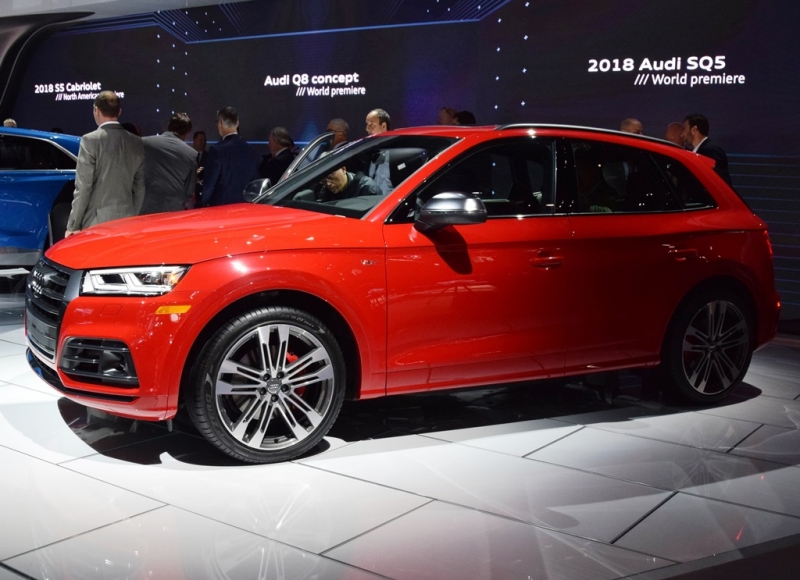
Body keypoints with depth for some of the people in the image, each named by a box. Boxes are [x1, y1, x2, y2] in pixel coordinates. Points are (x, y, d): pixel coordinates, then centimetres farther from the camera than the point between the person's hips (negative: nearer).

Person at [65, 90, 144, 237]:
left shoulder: (91, 140, -7)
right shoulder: (136, 143, 8)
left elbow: (83, 187, -9)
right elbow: (140, 188, 10)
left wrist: (73, 226, -5)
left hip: (97, 221, -5)